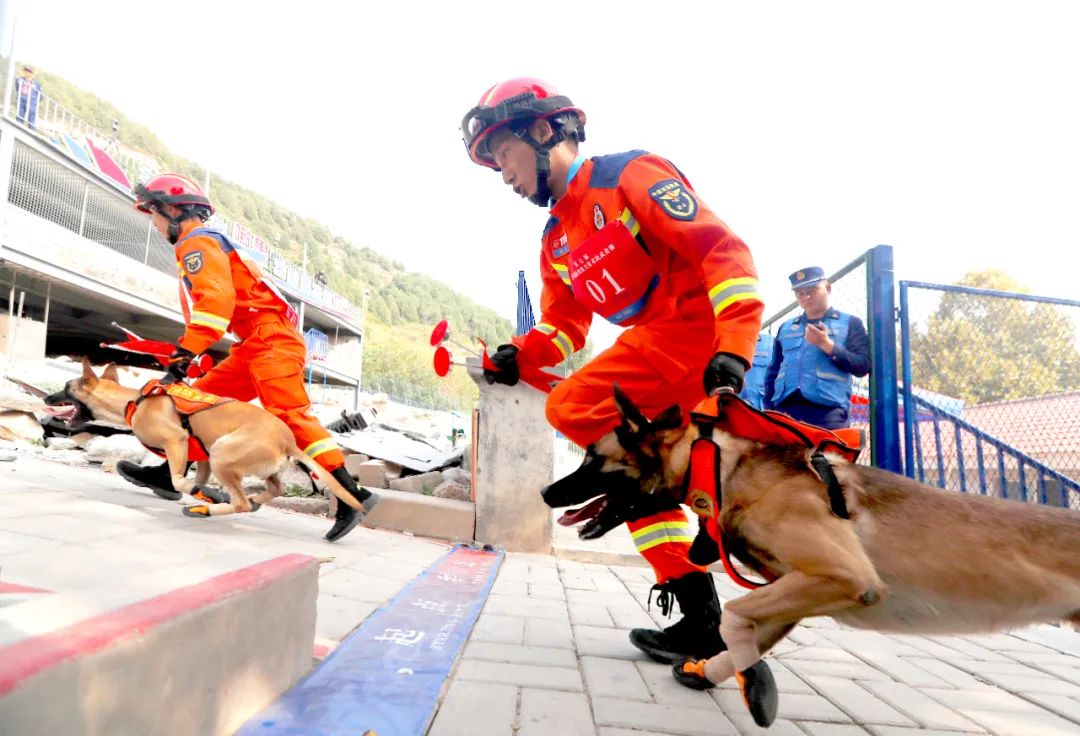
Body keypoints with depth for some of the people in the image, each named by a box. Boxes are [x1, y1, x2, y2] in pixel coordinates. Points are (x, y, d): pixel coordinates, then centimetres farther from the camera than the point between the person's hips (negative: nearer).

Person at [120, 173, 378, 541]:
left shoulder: (197, 242, -3)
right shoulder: (201, 245, 30)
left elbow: (216, 300, -20)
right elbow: (205, 306, 31)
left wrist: (185, 353, -20)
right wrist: (184, 351, 25)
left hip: (270, 339, -10)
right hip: (256, 345, 10)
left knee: (289, 414, -19)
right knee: (200, 397, 13)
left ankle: (351, 494, -22)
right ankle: (170, 474, 23)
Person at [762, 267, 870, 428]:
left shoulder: (849, 323, 12)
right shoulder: (785, 328, 20)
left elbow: (863, 366, 1)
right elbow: (772, 372, 19)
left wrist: (827, 345, -8)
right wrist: (769, 409, 8)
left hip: (827, 414, -3)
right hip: (784, 412, 3)